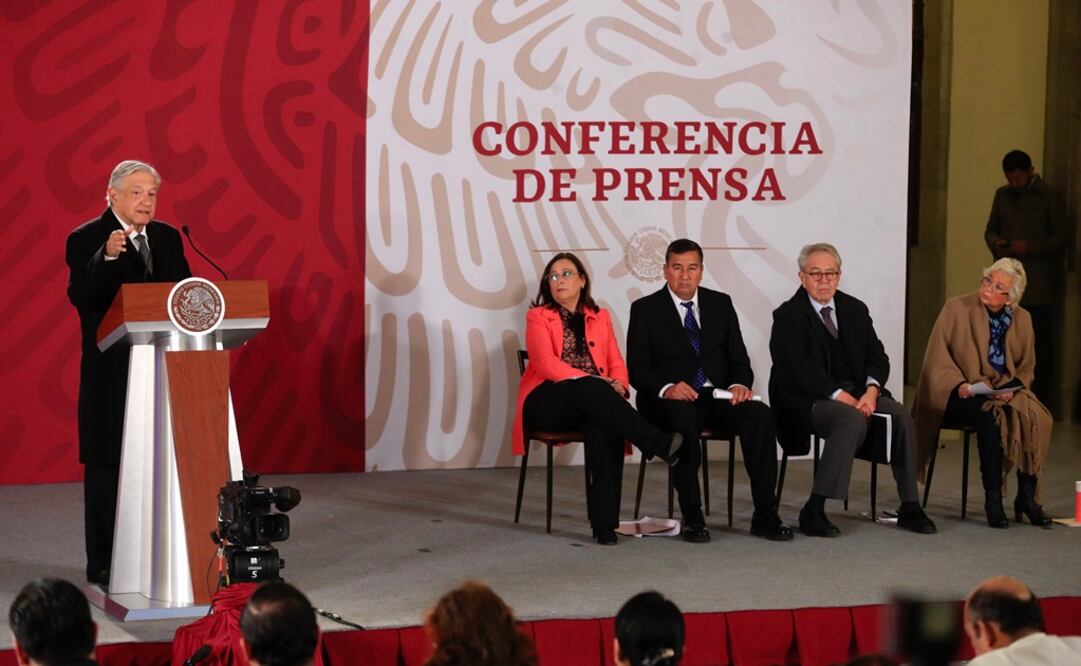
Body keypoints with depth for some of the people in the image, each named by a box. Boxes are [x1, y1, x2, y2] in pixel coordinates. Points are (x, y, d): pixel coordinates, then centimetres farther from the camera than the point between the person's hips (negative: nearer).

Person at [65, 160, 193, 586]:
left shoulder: (167, 238, 12)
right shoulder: (86, 240, -5)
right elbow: (80, 296, -19)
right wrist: (106, 258, -33)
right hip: (111, 372, -5)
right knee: (106, 466, 1)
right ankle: (104, 566, 6)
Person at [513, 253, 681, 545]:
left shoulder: (600, 317, 21)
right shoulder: (538, 317, 9)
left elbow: (617, 364, 14)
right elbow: (546, 363, -8)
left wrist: (617, 385, -12)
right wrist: (594, 382, -20)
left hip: (590, 402, 2)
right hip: (546, 402, -2)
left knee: (604, 425, -36)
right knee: (591, 390, -38)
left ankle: (604, 523, -42)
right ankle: (660, 443, -46)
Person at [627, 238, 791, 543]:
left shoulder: (721, 303, 14)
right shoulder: (645, 309, 4)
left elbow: (738, 359, 12)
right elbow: (637, 368, -3)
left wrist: (740, 384, -11)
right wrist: (666, 388, -23)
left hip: (718, 396, 3)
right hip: (671, 400, -3)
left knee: (759, 414, -27)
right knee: (684, 418, -39)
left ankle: (765, 515, -24)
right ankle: (692, 518, -30)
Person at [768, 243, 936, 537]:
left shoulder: (855, 310, 15)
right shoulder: (788, 316, -3)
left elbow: (877, 356, 9)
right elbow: (798, 369, -14)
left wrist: (871, 391, -13)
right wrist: (840, 397, -23)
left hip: (856, 392, 6)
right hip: (809, 400, -6)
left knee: (901, 415, -21)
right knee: (853, 420, -35)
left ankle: (909, 507, -13)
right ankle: (813, 511, -33)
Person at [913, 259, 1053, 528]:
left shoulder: (1022, 319, 9)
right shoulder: (957, 308, -2)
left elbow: (1027, 367, 14)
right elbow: (937, 355, -4)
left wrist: (1012, 387, -8)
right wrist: (958, 384, -19)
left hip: (1005, 392, 4)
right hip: (960, 394, -4)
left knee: (1038, 417, -26)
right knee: (990, 415, -35)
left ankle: (1027, 497, -19)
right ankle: (992, 497, -27)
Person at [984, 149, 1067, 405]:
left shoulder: (1051, 198, -4)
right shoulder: (1002, 195, 11)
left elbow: (1060, 238, -5)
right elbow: (991, 229, 18)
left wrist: (1030, 247, -18)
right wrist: (996, 242, -5)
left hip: (1037, 284, -5)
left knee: (1039, 343, -1)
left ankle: (1039, 401, 3)